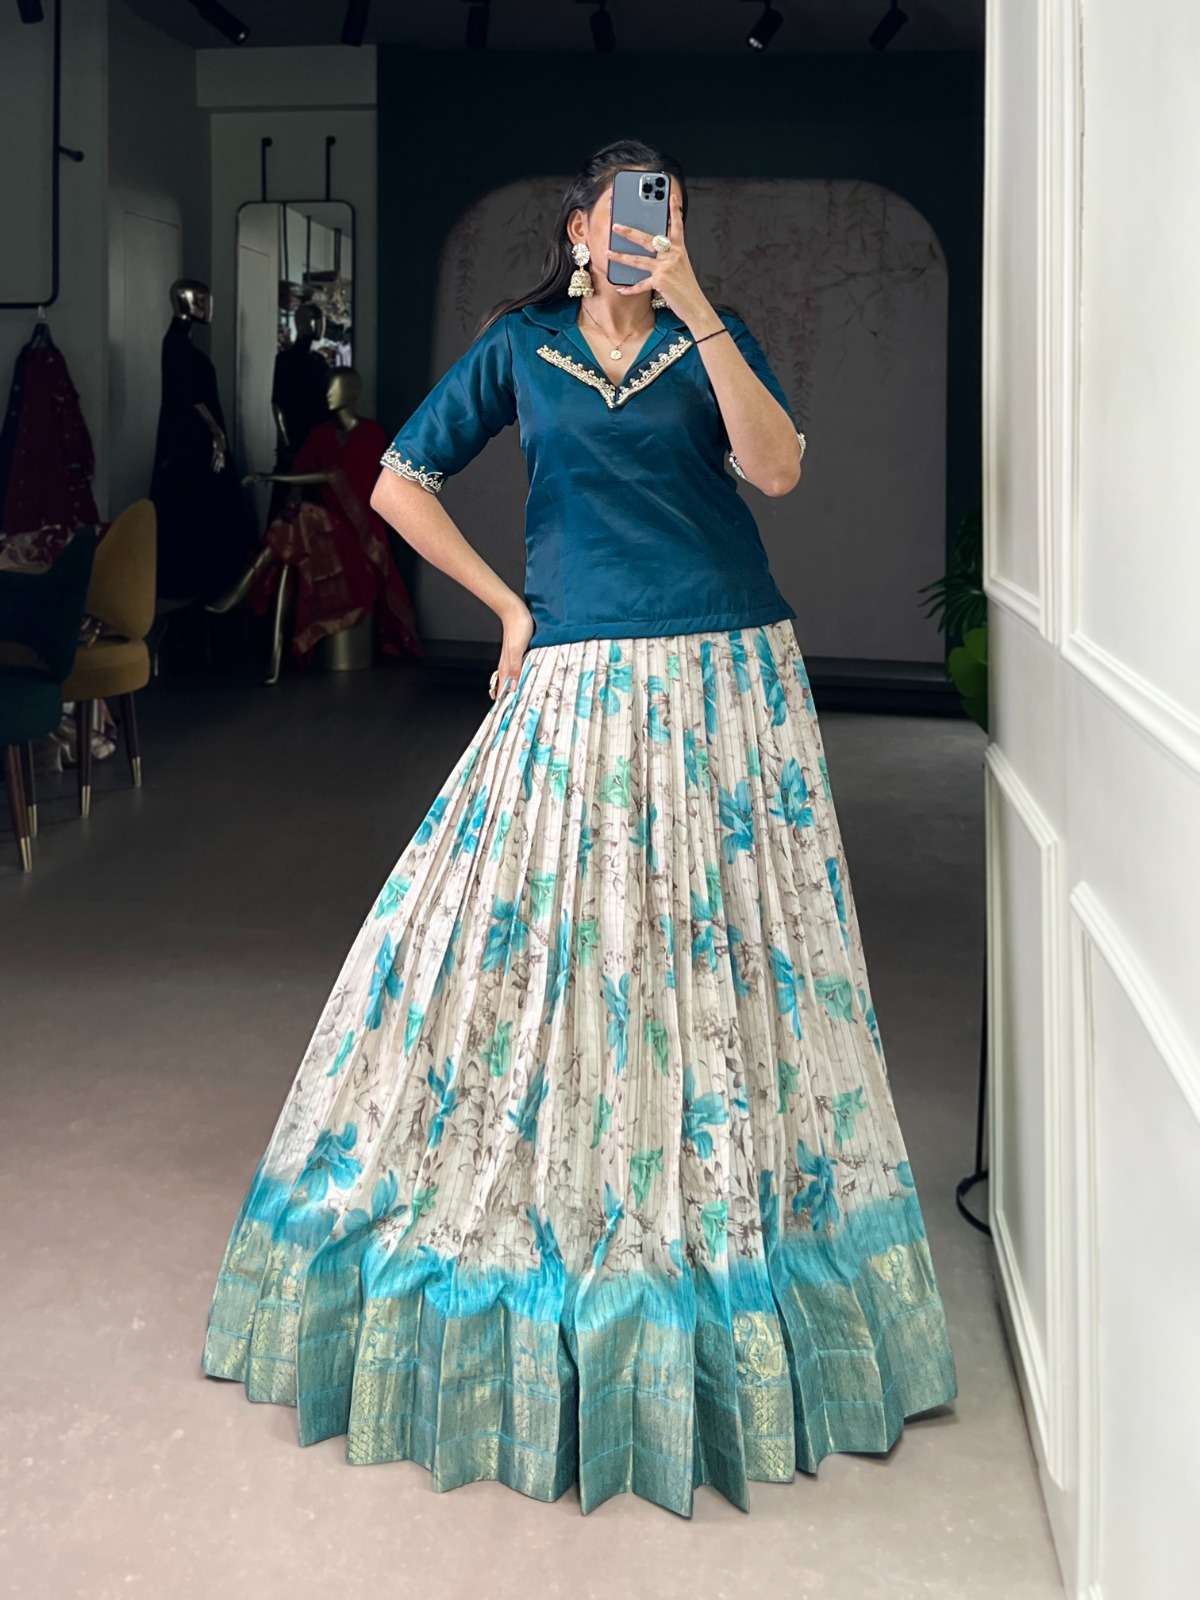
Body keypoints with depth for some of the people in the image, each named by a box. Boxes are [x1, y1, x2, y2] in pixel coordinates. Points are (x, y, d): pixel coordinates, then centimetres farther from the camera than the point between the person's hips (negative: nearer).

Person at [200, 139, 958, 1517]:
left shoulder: (713, 341, 6)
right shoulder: (521, 347, 7)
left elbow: (776, 466, -13)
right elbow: (398, 487, 8)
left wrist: (694, 308, -17)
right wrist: (508, 605, 3)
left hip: (725, 683, 0)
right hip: (576, 681, 0)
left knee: (721, 940, 4)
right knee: (536, 933, 1)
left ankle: (726, 1214, 19)